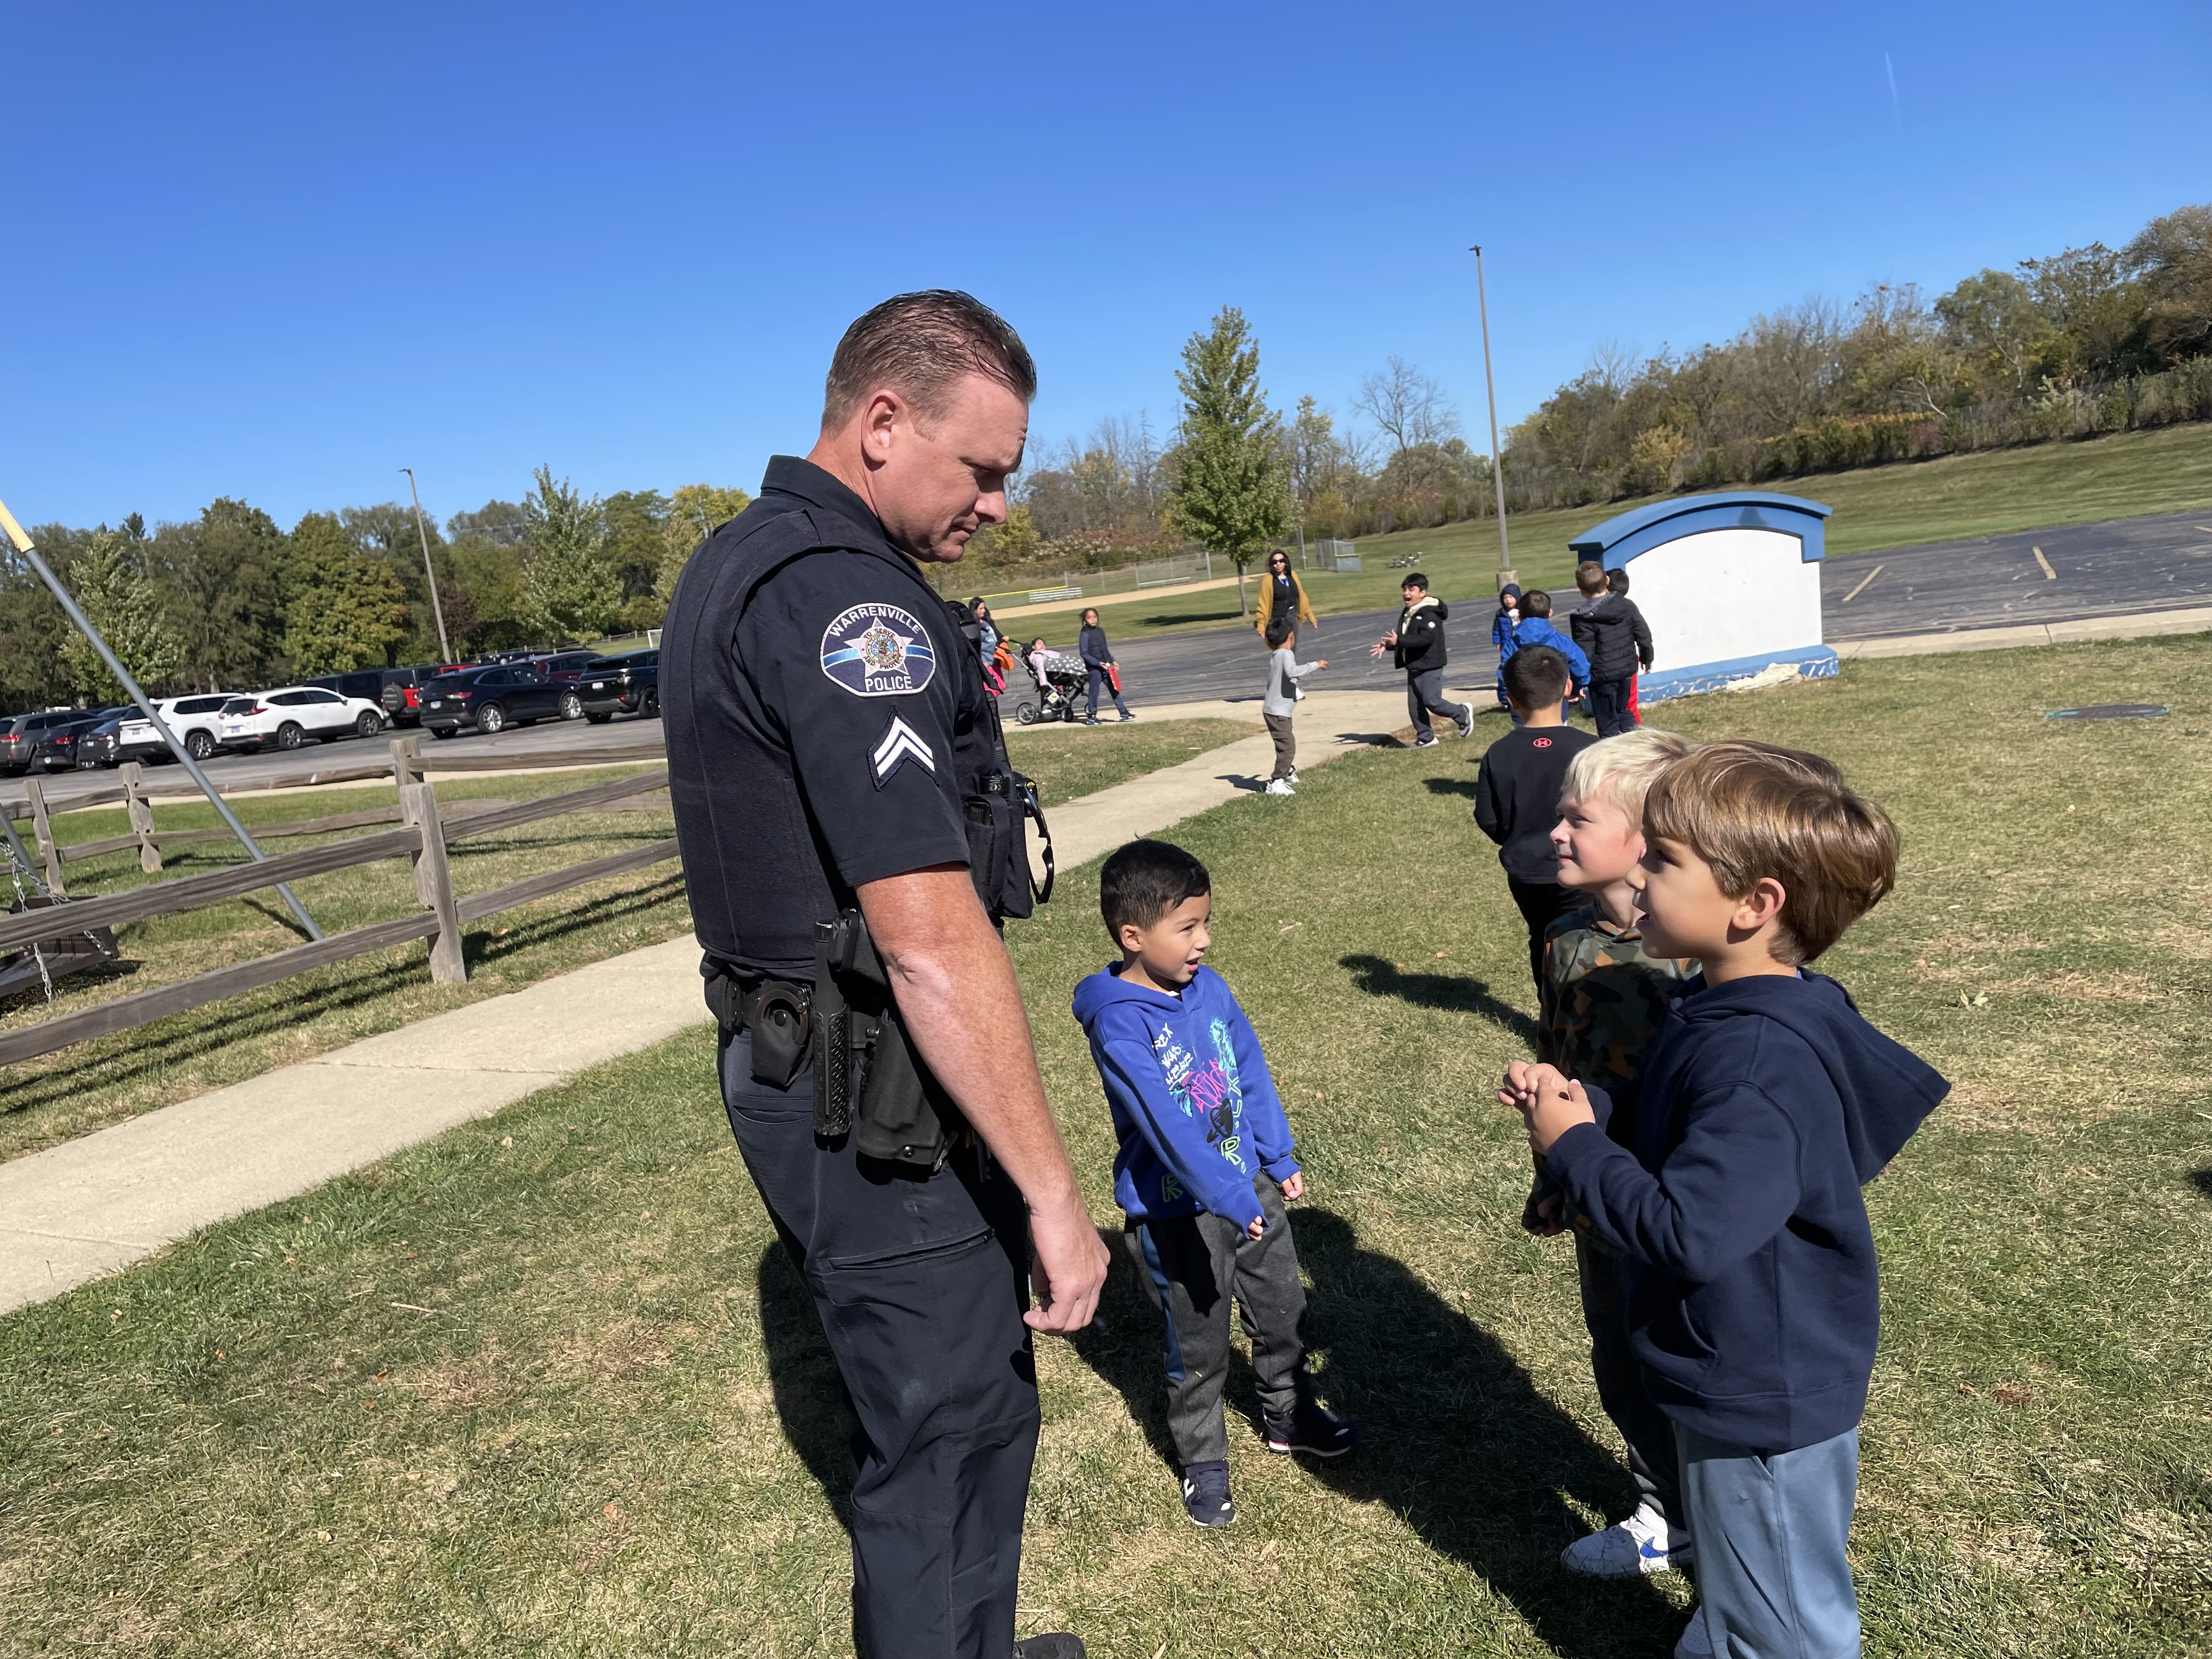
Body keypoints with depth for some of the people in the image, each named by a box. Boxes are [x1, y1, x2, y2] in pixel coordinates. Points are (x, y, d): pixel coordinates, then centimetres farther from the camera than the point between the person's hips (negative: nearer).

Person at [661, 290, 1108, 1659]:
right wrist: (1053, 1194, -22)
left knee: (975, 1396, 25)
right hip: (882, 1111, -10)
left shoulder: (737, 563, 11)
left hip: (794, 1071, 10)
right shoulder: (843, 597, -23)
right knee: (948, 1439, 7)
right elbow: (933, 941, -28)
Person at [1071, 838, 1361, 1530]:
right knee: (1199, 1350, 12)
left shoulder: (1209, 988, -5)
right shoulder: (1119, 1024, -26)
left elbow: (1251, 1075, 5)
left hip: (1254, 1187, 7)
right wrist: (1229, 1200, -35)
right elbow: (1167, 1125, -32)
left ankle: (1289, 1415, 49)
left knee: (1284, 1314, 24)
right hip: (1179, 1213, -6)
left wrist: (1281, 1160, 8)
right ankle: (1203, 1463, 35)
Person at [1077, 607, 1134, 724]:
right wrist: (1099, 663, -20)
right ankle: (1091, 717, 10)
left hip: (1105, 666, 7)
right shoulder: (1085, 635, -11)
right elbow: (1084, 654, -14)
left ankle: (1124, 712, 10)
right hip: (1094, 668, -6)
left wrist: (1113, 661, 11)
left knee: (1114, 689, 6)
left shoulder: (1101, 631, 10)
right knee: (1094, 692, -1)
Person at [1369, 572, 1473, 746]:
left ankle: (1463, 714, 14)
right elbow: (1402, 636, 21)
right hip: (1413, 667, 9)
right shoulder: (1407, 613, 15)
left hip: (1430, 666, -9)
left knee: (1432, 701, -10)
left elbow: (1425, 638, -28)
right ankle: (1426, 737, 17)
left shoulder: (1430, 614, -17)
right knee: (1414, 706, 7)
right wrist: (1387, 645, 3)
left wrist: (1399, 641, -31)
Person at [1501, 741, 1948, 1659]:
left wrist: (1573, 1146, -25)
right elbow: (1673, 1135, 11)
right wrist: (1585, 1104, -6)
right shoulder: (1720, 1009, -2)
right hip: (1734, 1378, 9)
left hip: (1764, 1404, -9)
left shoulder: (1760, 1066, -34)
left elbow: (1686, 1231, -38)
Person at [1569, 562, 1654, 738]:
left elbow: (1584, 655, -19)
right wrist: (1646, 658, 23)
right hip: (1627, 671, 6)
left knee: (1608, 724, 5)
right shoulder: (1627, 605, -1)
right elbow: (1644, 636, 6)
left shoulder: (1582, 618, -17)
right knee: (1623, 712, 25)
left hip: (1602, 676, -6)